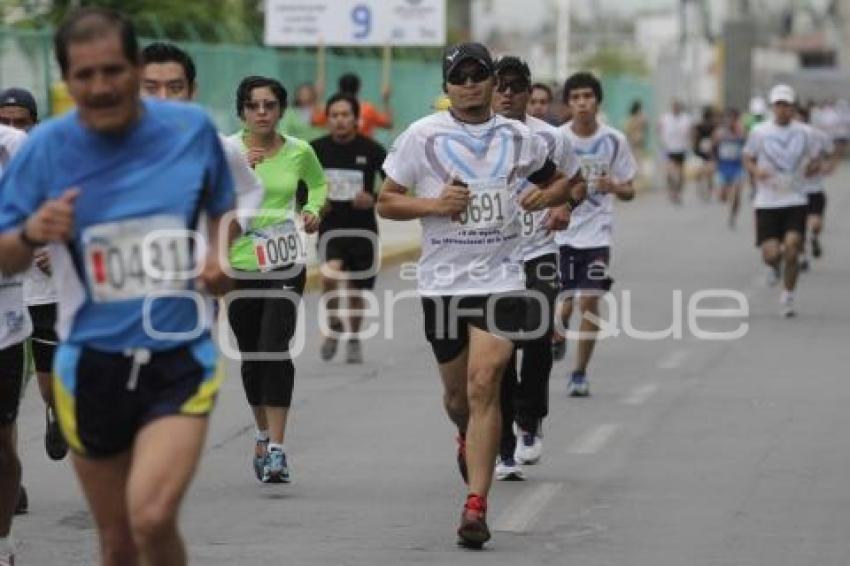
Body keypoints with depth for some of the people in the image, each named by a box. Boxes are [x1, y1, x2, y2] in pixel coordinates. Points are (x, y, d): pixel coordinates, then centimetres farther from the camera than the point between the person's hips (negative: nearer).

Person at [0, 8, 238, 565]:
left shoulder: (192, 129, -4)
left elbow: (223, 210, 15)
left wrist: (221, 255, -6)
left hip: (180, 359, -1)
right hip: (93, 366, 1)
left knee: (151, 517, -23)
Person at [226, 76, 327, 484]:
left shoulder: (299, 152, 2)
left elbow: (318, 183, 23)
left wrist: (313, 212, 4)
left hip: (286, 265, -1)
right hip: (240, 265, 1)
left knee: (275, 349, -17)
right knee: (251, 355, 12)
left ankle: (276, 448, -19)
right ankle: (264, 432, 35)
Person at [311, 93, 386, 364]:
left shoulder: (371, 149, -8)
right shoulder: (317, 149, -4)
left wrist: (374, 199, -18)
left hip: (362, 228, 0)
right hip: (330, 227, 0)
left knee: (356, 290, 12)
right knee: (330, 273, -27)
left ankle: (354, 340, 38)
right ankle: (334, 325, -1)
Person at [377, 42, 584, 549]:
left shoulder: (519, 138, 6)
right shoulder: (423, 136, 0)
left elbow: (559, 183, 21)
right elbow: (386, 202, 3)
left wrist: (547, 195, -2)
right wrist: (433, 204, -14)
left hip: (501, 279, -1)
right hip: (442, 282, 1)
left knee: (484, 385, -14)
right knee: (457, 393, 12)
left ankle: (476, 507, -14)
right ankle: (468, 440, 49)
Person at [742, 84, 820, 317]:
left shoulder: (802, 132, 4)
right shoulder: (759, 132, 0)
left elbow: (814, 158, 14)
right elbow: (748, 158, 9)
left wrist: (813, 167, -9)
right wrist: (756, 171, -12)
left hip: (795, 200, 0)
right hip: (767, 202, 0)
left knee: (791, 251, -11)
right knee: (770, 254, -7)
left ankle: (788, 297, 8)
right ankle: (776, 265, 33)